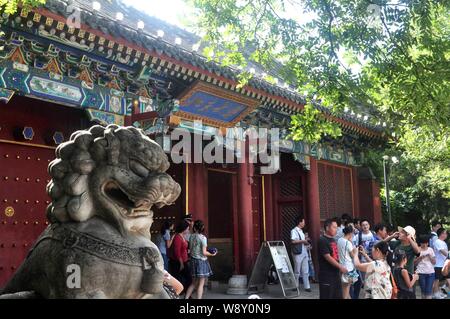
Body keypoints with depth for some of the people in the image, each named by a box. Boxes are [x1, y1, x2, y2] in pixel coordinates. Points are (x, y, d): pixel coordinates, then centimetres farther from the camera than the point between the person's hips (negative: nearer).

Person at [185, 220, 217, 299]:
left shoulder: (191, 236, 2)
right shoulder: (203, 238, -13)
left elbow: (190, 250, 7)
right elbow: (204, 252, -15)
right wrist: (212, 254, 0)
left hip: (193, 260, 6)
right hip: (201, 261, -6)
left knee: (194, 283, 16)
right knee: (201, 284, 3)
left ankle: (186, 297, 13)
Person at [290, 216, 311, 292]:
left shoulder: (301, 231, 15)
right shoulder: (294, 231, -12)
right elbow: (293, 241, -24)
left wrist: (306, 242, 6)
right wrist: (303, 241, -18)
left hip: (304, 253, 8)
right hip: (298, 253, -8)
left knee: (305, 271, 7)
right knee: (297, 271, 3)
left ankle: (307, 286, 10)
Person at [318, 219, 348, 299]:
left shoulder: (333, 240, 13)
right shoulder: (322, 241, -14)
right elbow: (327, 257, -19)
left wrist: (339, 268, 17)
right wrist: (340, 266, -16)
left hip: (335, 273, 9)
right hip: (326, 275, -9)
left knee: (338, 296, 13)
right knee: (326, 296, -3)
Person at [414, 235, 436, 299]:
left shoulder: (430, 250, 7)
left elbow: (434, 262, 7)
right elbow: (415, 262, -1)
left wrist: (430, 256, -9)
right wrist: (420, 257, -16)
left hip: (430, 273, 1)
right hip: (421, 273, -1)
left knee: (429, 291, -5)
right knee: (423, 290, 4)